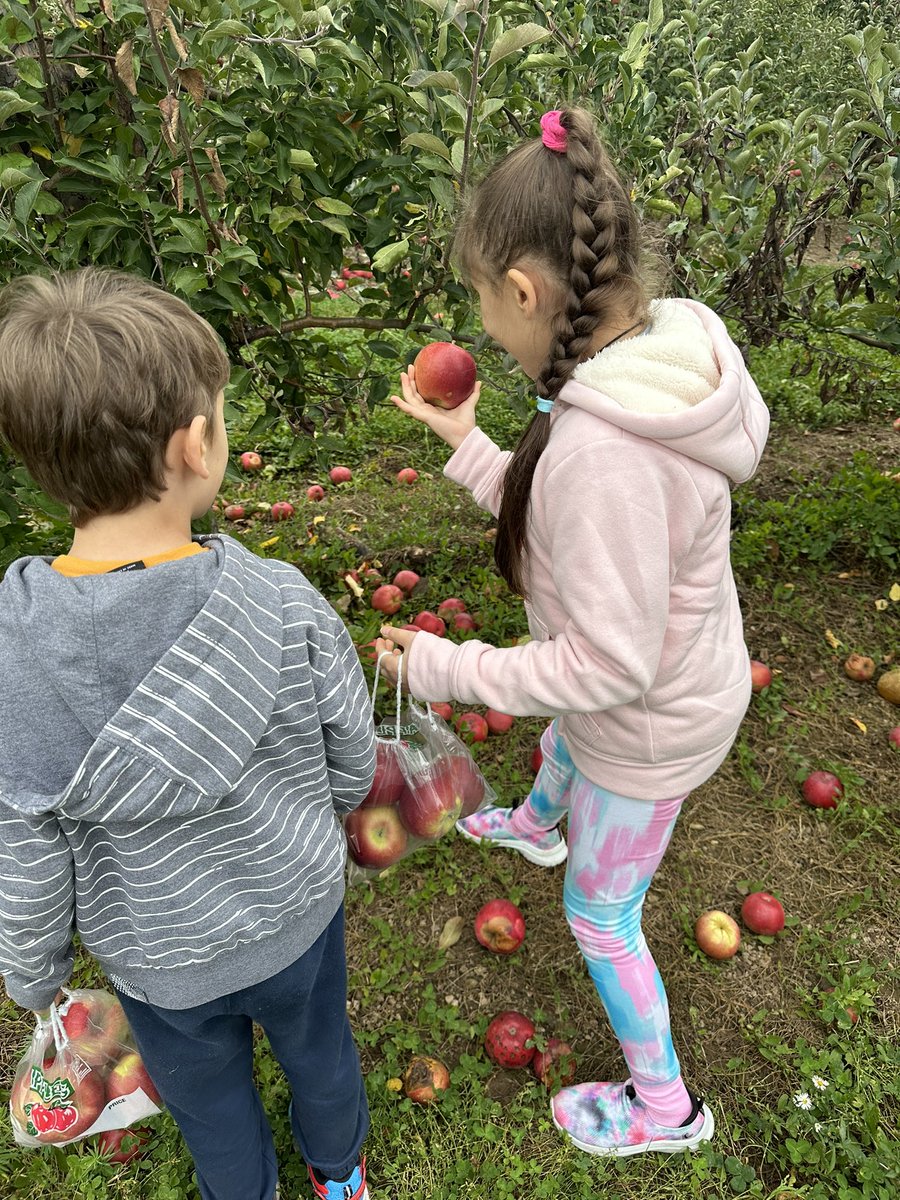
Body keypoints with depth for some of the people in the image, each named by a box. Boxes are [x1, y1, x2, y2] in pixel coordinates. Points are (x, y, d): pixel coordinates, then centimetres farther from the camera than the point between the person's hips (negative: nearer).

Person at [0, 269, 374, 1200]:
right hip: (296, 913, 1)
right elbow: (351, 761, -14)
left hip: (157, 958, 0)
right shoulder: (285, 609, -30)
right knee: (319, 1051, 31)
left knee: (209, 1096, 30)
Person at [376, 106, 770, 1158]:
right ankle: (534, 826, 77)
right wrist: (467, 441, 3)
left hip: (651, 726, -9)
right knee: (560, 742, 39)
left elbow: (609, 665, -32)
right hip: (679, 675, 9)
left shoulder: (602, 448, -40)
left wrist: (445, 667, -23)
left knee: (601, 917, 16)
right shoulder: (661, 356, -11)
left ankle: (663, 1106, 45)